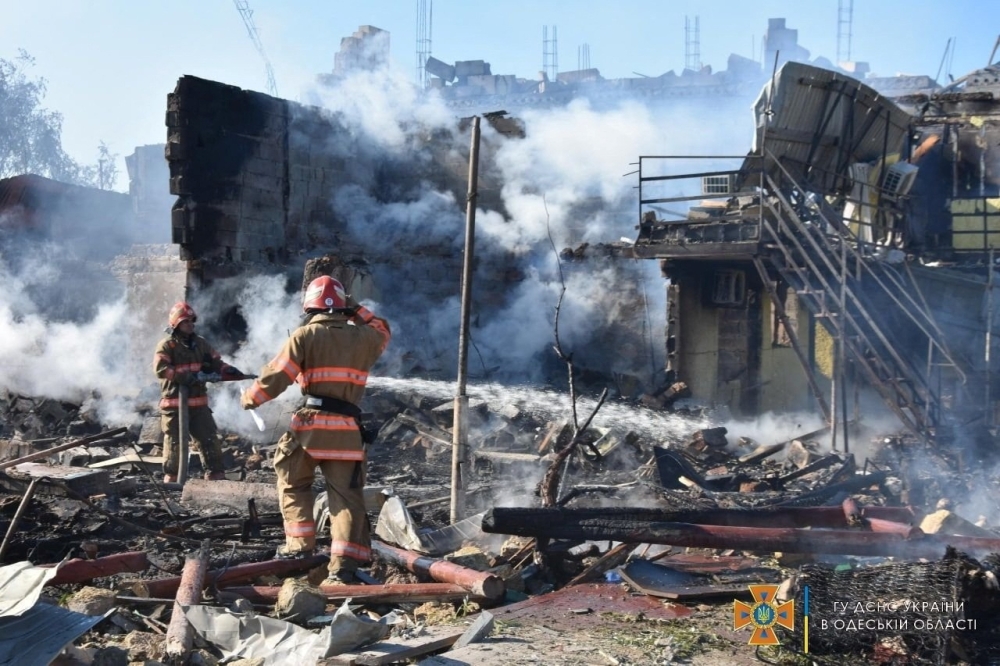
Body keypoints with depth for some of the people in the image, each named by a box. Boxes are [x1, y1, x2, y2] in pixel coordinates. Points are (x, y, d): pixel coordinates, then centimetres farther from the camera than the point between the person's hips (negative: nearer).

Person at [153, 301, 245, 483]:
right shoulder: (166, 345, -6)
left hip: (198, 402, 5)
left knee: (210, 439, 3)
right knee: (174, 442, 3)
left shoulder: (200, 343, 11)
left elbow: (215, 362, 13)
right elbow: (160, 369, -19)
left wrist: (229, 370, -8)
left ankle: (216, 475, 8)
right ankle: (171, 477, 16)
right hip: (174, 403, -5)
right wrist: (187, 376, -26)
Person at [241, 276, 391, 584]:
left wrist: (249, 397, 10)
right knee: (347, 496, 2)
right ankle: (344, 566, -6)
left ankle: (300, 545, 15)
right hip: (348, 429, 2)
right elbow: (382, 330, 33)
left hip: (311, 424, -2)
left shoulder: (305, 335, -1)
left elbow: (276, 375, -4)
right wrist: (357, 310, 29)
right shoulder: (363, 337, 9)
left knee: (293, 483, 19)